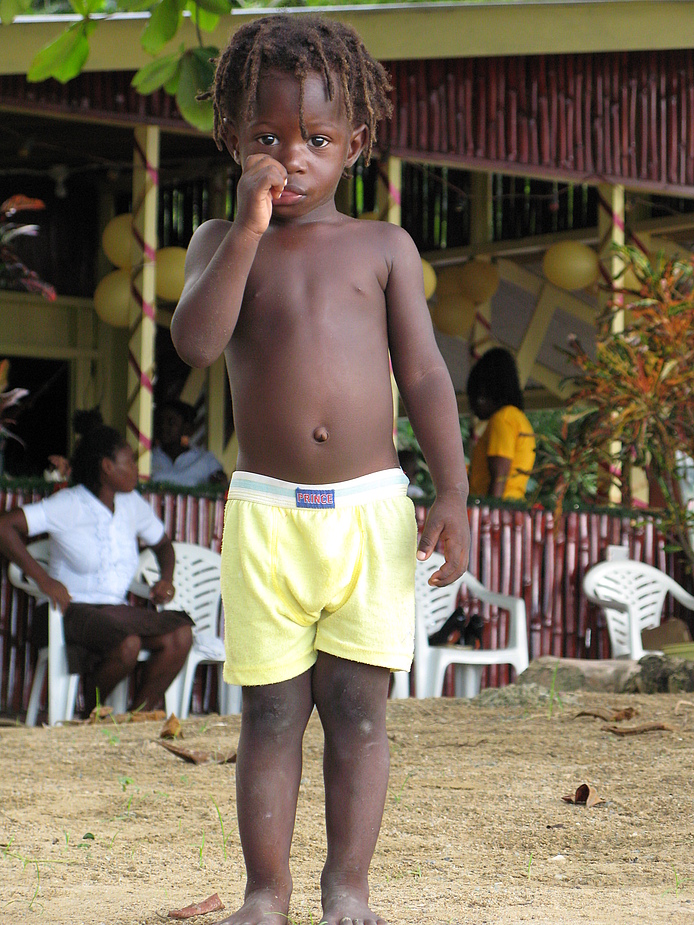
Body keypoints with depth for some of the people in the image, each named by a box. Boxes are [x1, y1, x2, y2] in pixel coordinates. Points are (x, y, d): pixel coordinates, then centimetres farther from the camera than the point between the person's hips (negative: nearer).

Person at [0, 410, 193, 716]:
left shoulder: (132, 504, 12)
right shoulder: (68, 505, -8)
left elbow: (162, 544, 31)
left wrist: (166, 579, 10)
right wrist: (43, 579, -20)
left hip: (117, 610, 6)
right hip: (75, 610, -6)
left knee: (180, 634, -21)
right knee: (127, 645, -35)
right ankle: (90, 715, -8)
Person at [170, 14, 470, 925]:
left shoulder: (383, 247, 6)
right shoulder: (222, 242, 6)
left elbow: (424, 374, 4)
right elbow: (196, 341, -12)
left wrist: (453, 491, -4)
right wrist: (249, 227, -17)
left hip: (370, 510, 0)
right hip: (266, 511, 0)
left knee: (357, 707, 2)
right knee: (271, 713, 3)